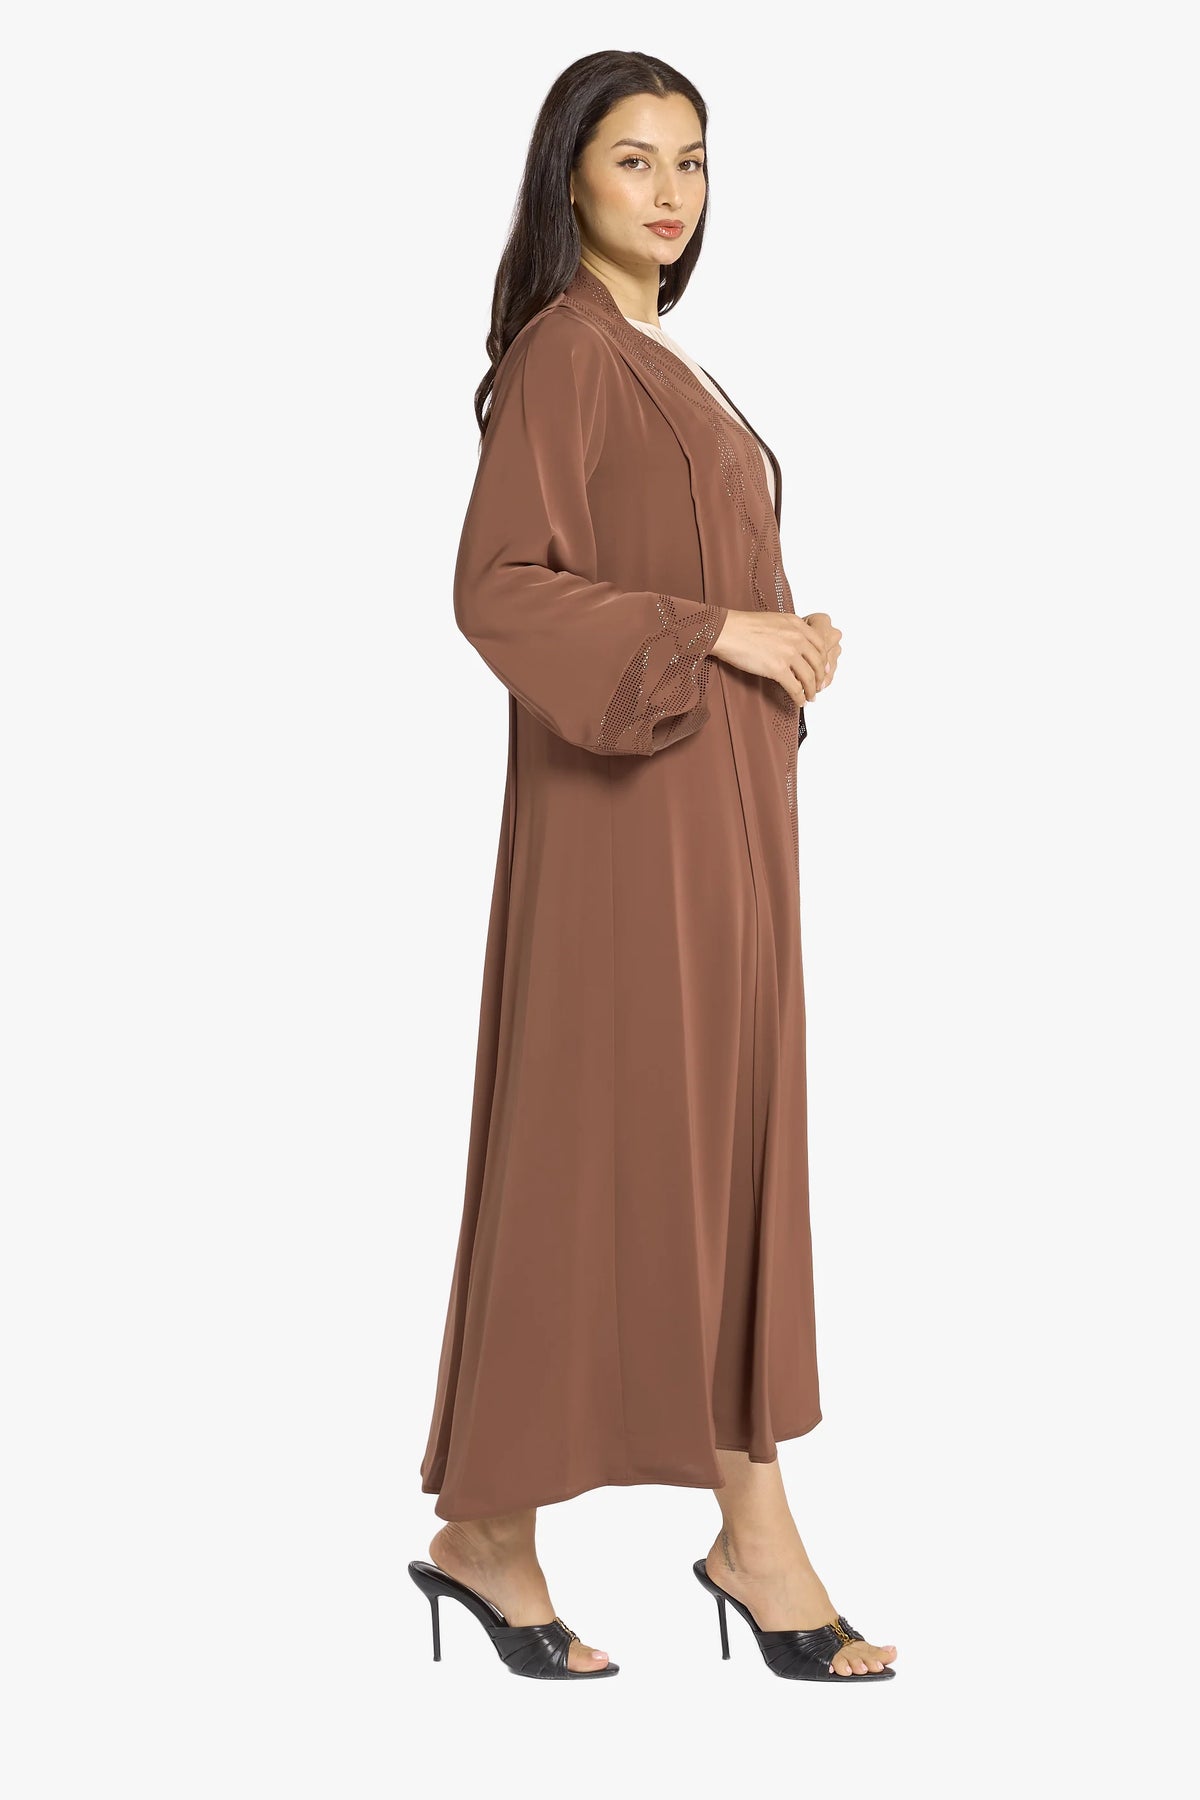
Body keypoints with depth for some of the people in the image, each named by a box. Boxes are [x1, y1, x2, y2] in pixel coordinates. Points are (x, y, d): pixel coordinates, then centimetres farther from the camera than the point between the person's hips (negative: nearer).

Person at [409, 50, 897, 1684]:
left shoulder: (656, 360, 19)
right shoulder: (565, 348, -9)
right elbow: (499, 586, -18)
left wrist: (784, 639, 7)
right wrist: (712, 636, -18)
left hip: (717, 804, 9)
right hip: (632, 807, -9)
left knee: (723, 1153, 9)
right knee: (604, 1154, -4)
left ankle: (751, 1533, 16)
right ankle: (486, 1523, 8)